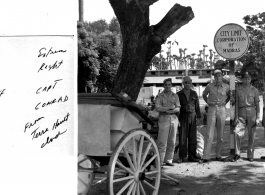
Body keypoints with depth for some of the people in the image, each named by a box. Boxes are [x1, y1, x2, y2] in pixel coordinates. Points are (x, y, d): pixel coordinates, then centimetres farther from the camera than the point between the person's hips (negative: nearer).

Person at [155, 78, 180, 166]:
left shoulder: (175, 96, 12)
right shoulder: (159, 96, 4)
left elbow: (178, 109, 3)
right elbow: (158, 108, -9)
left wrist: (169, 111, -12)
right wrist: (170, 107, -8)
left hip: (174, 119, 3)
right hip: (163, 119, -3)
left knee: (172, 141, 4)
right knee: (162, 141, -8)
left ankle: (168, 160, 11)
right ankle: (160, 161, -5)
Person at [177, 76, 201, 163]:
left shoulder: (194, 93, 11)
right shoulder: (179, 94, 4)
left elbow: (197, 106, 12)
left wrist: (199, 116, 6)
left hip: (192, 117, 3)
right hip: (183, 117, -2)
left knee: (193, 138, 4)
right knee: (182, 138, -2)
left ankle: (191, 156, 12)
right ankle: (182, 157, 5)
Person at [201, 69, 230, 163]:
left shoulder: (226, 86, 2)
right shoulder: (210, 86, 0)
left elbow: (229, 96, 22)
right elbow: (204, 94, 18)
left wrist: (225, 103, 8)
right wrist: (208, 103, 6)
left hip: (222, 110, 2)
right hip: (212, 110, -2)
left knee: (221, 134, 5)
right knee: (209, 134, -7)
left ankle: (218, 155, 15)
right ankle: (205, 157, -7)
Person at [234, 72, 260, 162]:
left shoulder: (254, 90, 7)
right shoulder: (238, 89, 8)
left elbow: (257, 105, 7)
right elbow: (236, 104, 8)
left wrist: (258, 118, -1)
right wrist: (236, 116, 1)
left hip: (252, 112, 0)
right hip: (241, 113, 0)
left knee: (251, 135, 2)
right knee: (237, 133, -16)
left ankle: (250, 156, 12)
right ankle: (237, 154, -6)